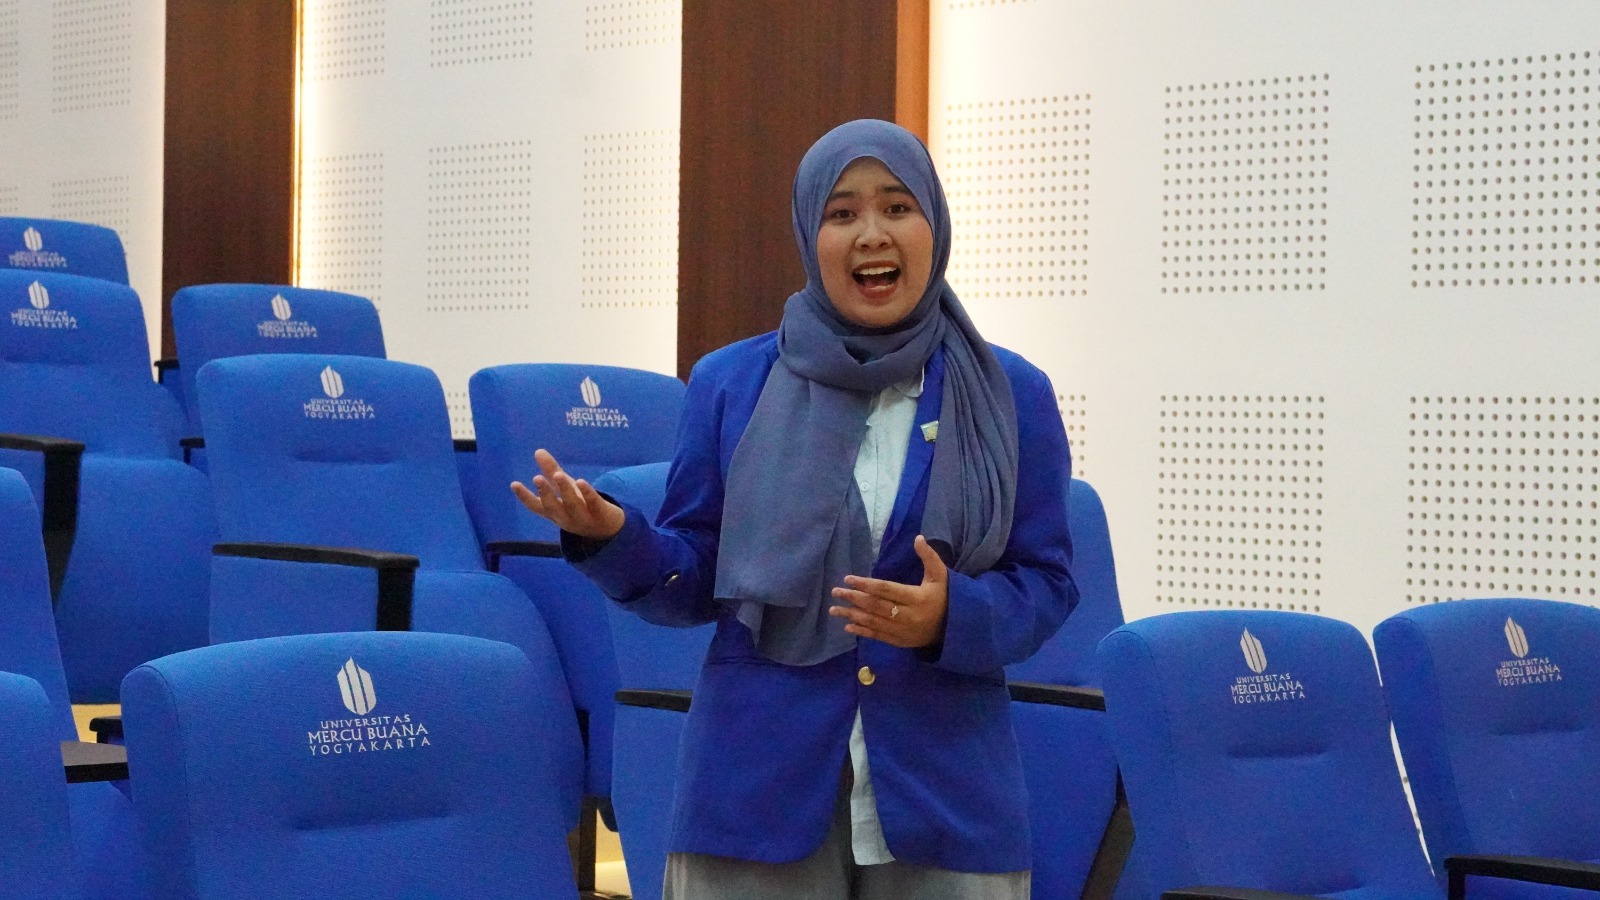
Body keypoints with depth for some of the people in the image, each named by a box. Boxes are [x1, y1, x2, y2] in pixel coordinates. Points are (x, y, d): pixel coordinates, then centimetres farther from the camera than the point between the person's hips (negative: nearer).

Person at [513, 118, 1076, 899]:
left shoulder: (1012, 396, 3)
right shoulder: (729, 384, 3)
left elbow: (1046, 585, 3)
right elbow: (696, 585, 5)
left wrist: (952, 618, -17)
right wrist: (610, 535, -15)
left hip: (947, 790, 0)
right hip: (757, 786, 0)